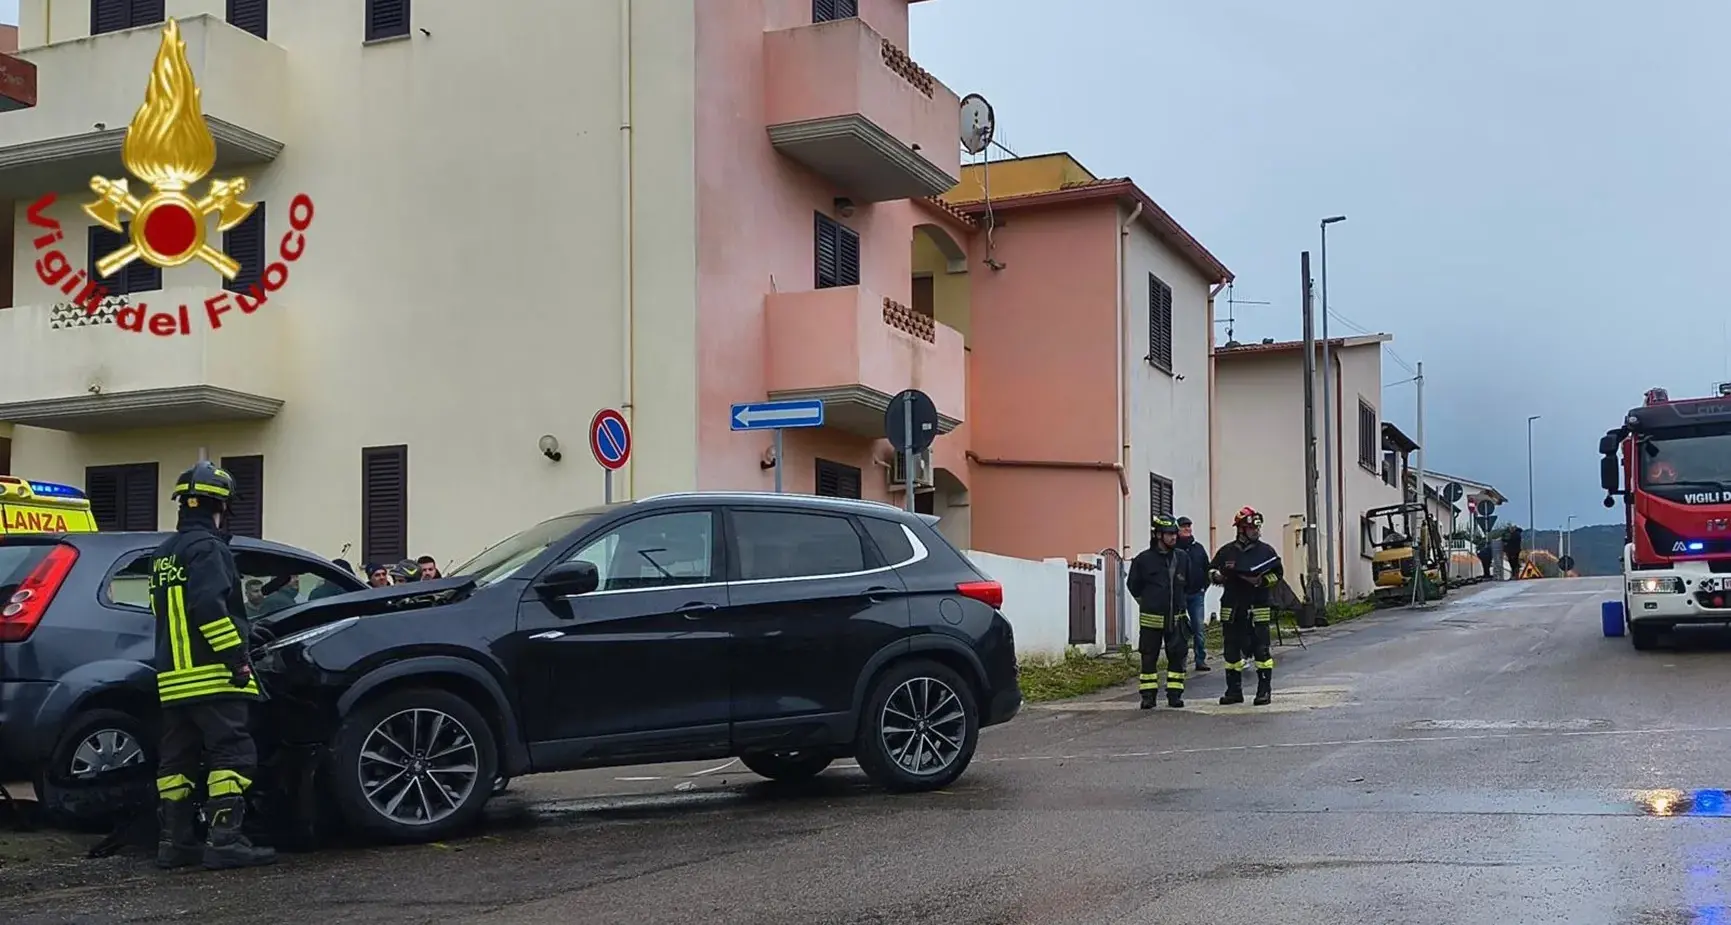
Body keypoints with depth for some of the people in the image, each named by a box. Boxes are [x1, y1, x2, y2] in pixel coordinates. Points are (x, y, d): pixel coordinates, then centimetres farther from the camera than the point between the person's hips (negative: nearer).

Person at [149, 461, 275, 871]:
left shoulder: (163, 555, 20)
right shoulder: (207, 547, -10)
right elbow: (209, 607, -22)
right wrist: (237, 657, -20)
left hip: (173, 677, 9)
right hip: (213, 675, -9)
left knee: (177, 759, 11)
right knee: (232, 755, -8)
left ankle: (175, 841, 13)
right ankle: (225, 841, -13)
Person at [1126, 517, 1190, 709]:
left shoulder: (1182, 558, 6)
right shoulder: (1143, 559, -5)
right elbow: (1133, 585, 7)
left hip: (1176, 618, 3)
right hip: (1151, 618, -3)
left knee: (1177, 656, 3)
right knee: (1149, 657, 2)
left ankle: (1175, 694, 11)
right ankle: (1148, 695, 8)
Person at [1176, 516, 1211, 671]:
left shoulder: (1198, 548, 11)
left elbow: (1207, 569, 16)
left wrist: (1204, 586, 5)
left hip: (1197, 594, 4)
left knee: (1199, 629, 3)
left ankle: (1200, 660, 8)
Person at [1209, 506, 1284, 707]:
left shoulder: (1266, 551, 4)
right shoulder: (1226, 551, 9)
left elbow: (1278, 574, 4)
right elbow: (1211, 571, 15)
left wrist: (1261, 581, -12)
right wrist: (1218, 575, -7)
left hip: (1257, 609, -3)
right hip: (1232, 609, 3)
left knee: (1261, 649, -4)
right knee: (1231, 650, 7)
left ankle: (1265, 690, 3)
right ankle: (1234, 691, 17)